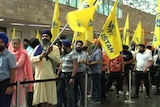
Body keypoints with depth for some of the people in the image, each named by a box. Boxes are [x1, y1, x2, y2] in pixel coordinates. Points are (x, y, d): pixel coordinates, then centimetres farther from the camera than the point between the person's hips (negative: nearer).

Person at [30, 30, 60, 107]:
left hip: (50, 75, -3)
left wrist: (50, 53, -17)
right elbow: (32, 59, 1)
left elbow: (57, 60, -7)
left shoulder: (55, 48, 5)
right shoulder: (37, 48, 13)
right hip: (39, 75, 3)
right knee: (41, 97, 6)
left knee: (49, 97, -1)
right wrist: (41, 56, -15)